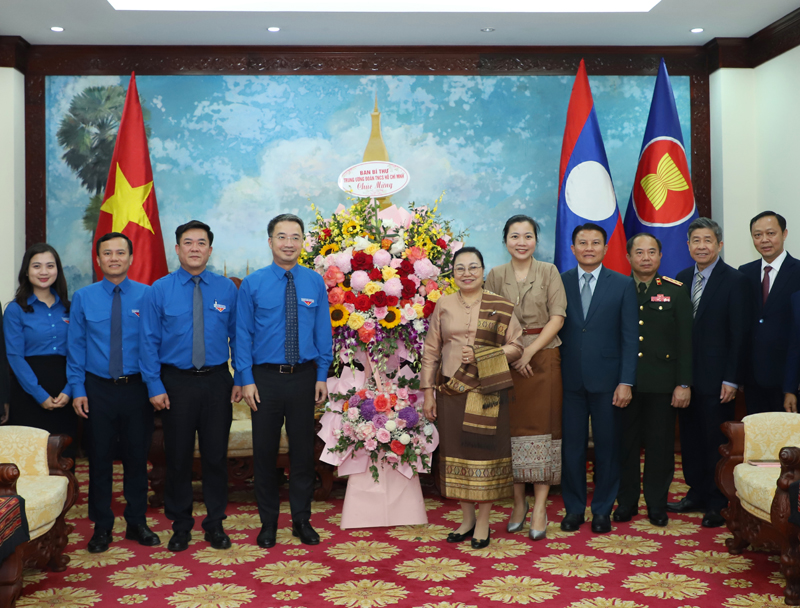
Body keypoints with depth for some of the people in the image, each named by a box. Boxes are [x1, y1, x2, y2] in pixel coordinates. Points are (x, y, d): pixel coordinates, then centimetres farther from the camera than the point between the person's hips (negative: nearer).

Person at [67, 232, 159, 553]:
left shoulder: (147, 295, -2)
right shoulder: (83, 298, 1)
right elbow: (76, 346, 2)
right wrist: (78, 389, -3)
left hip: (137, 388, 0)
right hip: (98, 389, 1)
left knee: (137, 457, 9)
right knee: (100, 458, 8)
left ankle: (137, 523, 25)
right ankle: (102, 527, 23)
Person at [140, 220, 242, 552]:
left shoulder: (227, 288, 2)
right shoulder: (159, 290, -1)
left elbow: (238, 336, 5)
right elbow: (149, 341, -2)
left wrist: (240, 379, 0)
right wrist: (155, 386, -7)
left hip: (217, 381, 1)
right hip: (176, 382, -1)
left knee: (216, 454, 8)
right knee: (178, 456, 8)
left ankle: (215, 524, 23)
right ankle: (180, 525, 24)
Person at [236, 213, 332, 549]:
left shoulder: (315, 283, 2)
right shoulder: (253, 284, -2)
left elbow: (323, 331, 4)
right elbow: (243, 334, -1)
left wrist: (322, 376, 0)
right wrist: (247, 379, -7)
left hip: (304, 376, 1)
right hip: (266, 377, -1)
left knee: (303, 449, 9)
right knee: (265, 450, 7)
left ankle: (302, 519, 23)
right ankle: (268, 522, 22)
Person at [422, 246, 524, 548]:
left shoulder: (501, 307, 2)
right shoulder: (443, 305, 8)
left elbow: (516, 347, 0)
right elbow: (431, 352, 9)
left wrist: (481, 356, -14)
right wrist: (428, 392, 5)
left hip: (488, 391, -2)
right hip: (451, 391, 2)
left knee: (485, 451, 1)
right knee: (457, 452, 6)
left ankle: (483, 521, 14)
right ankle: (467, 518, 22)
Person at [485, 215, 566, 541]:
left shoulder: (549, 272, 4)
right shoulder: (495, 275, 8)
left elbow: (557, 316, -4)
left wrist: (530, 351, -12)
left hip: (543, 357, -1)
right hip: (506, 360, 1)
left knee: (542, 425, -3)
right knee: (512, 426, 3)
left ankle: (540, 507, 1)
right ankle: (518, 503, 14)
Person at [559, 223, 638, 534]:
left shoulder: (623, 285, 2)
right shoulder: (559, 283, 5)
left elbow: (630, 337, -1)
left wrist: (626, 382, -7)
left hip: (606, 380, -1)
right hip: (570, 380, 1)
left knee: (607, 447, 7)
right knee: (571, 446, 6)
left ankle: (602, 510, 21)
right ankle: (574, 508, 21)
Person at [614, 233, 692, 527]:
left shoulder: (676, 292, 4)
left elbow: (685, 341, 1)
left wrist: (684, 384, -5)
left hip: (662, 382, -1)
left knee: (660, 445, 6)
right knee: (625, 444, 7)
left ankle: (657, 505, 20)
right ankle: (626, 502, 21)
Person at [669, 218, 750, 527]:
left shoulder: (734, 281, -8)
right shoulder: (681, 279, 9)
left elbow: (739, 334, -10)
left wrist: (731, 379, -14)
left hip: (715, 377, -6)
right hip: (686, 375, 6)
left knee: (716, 441, 2)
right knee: (690, 438, 13)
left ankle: (717, 504, 13)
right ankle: (696, 494, 26)